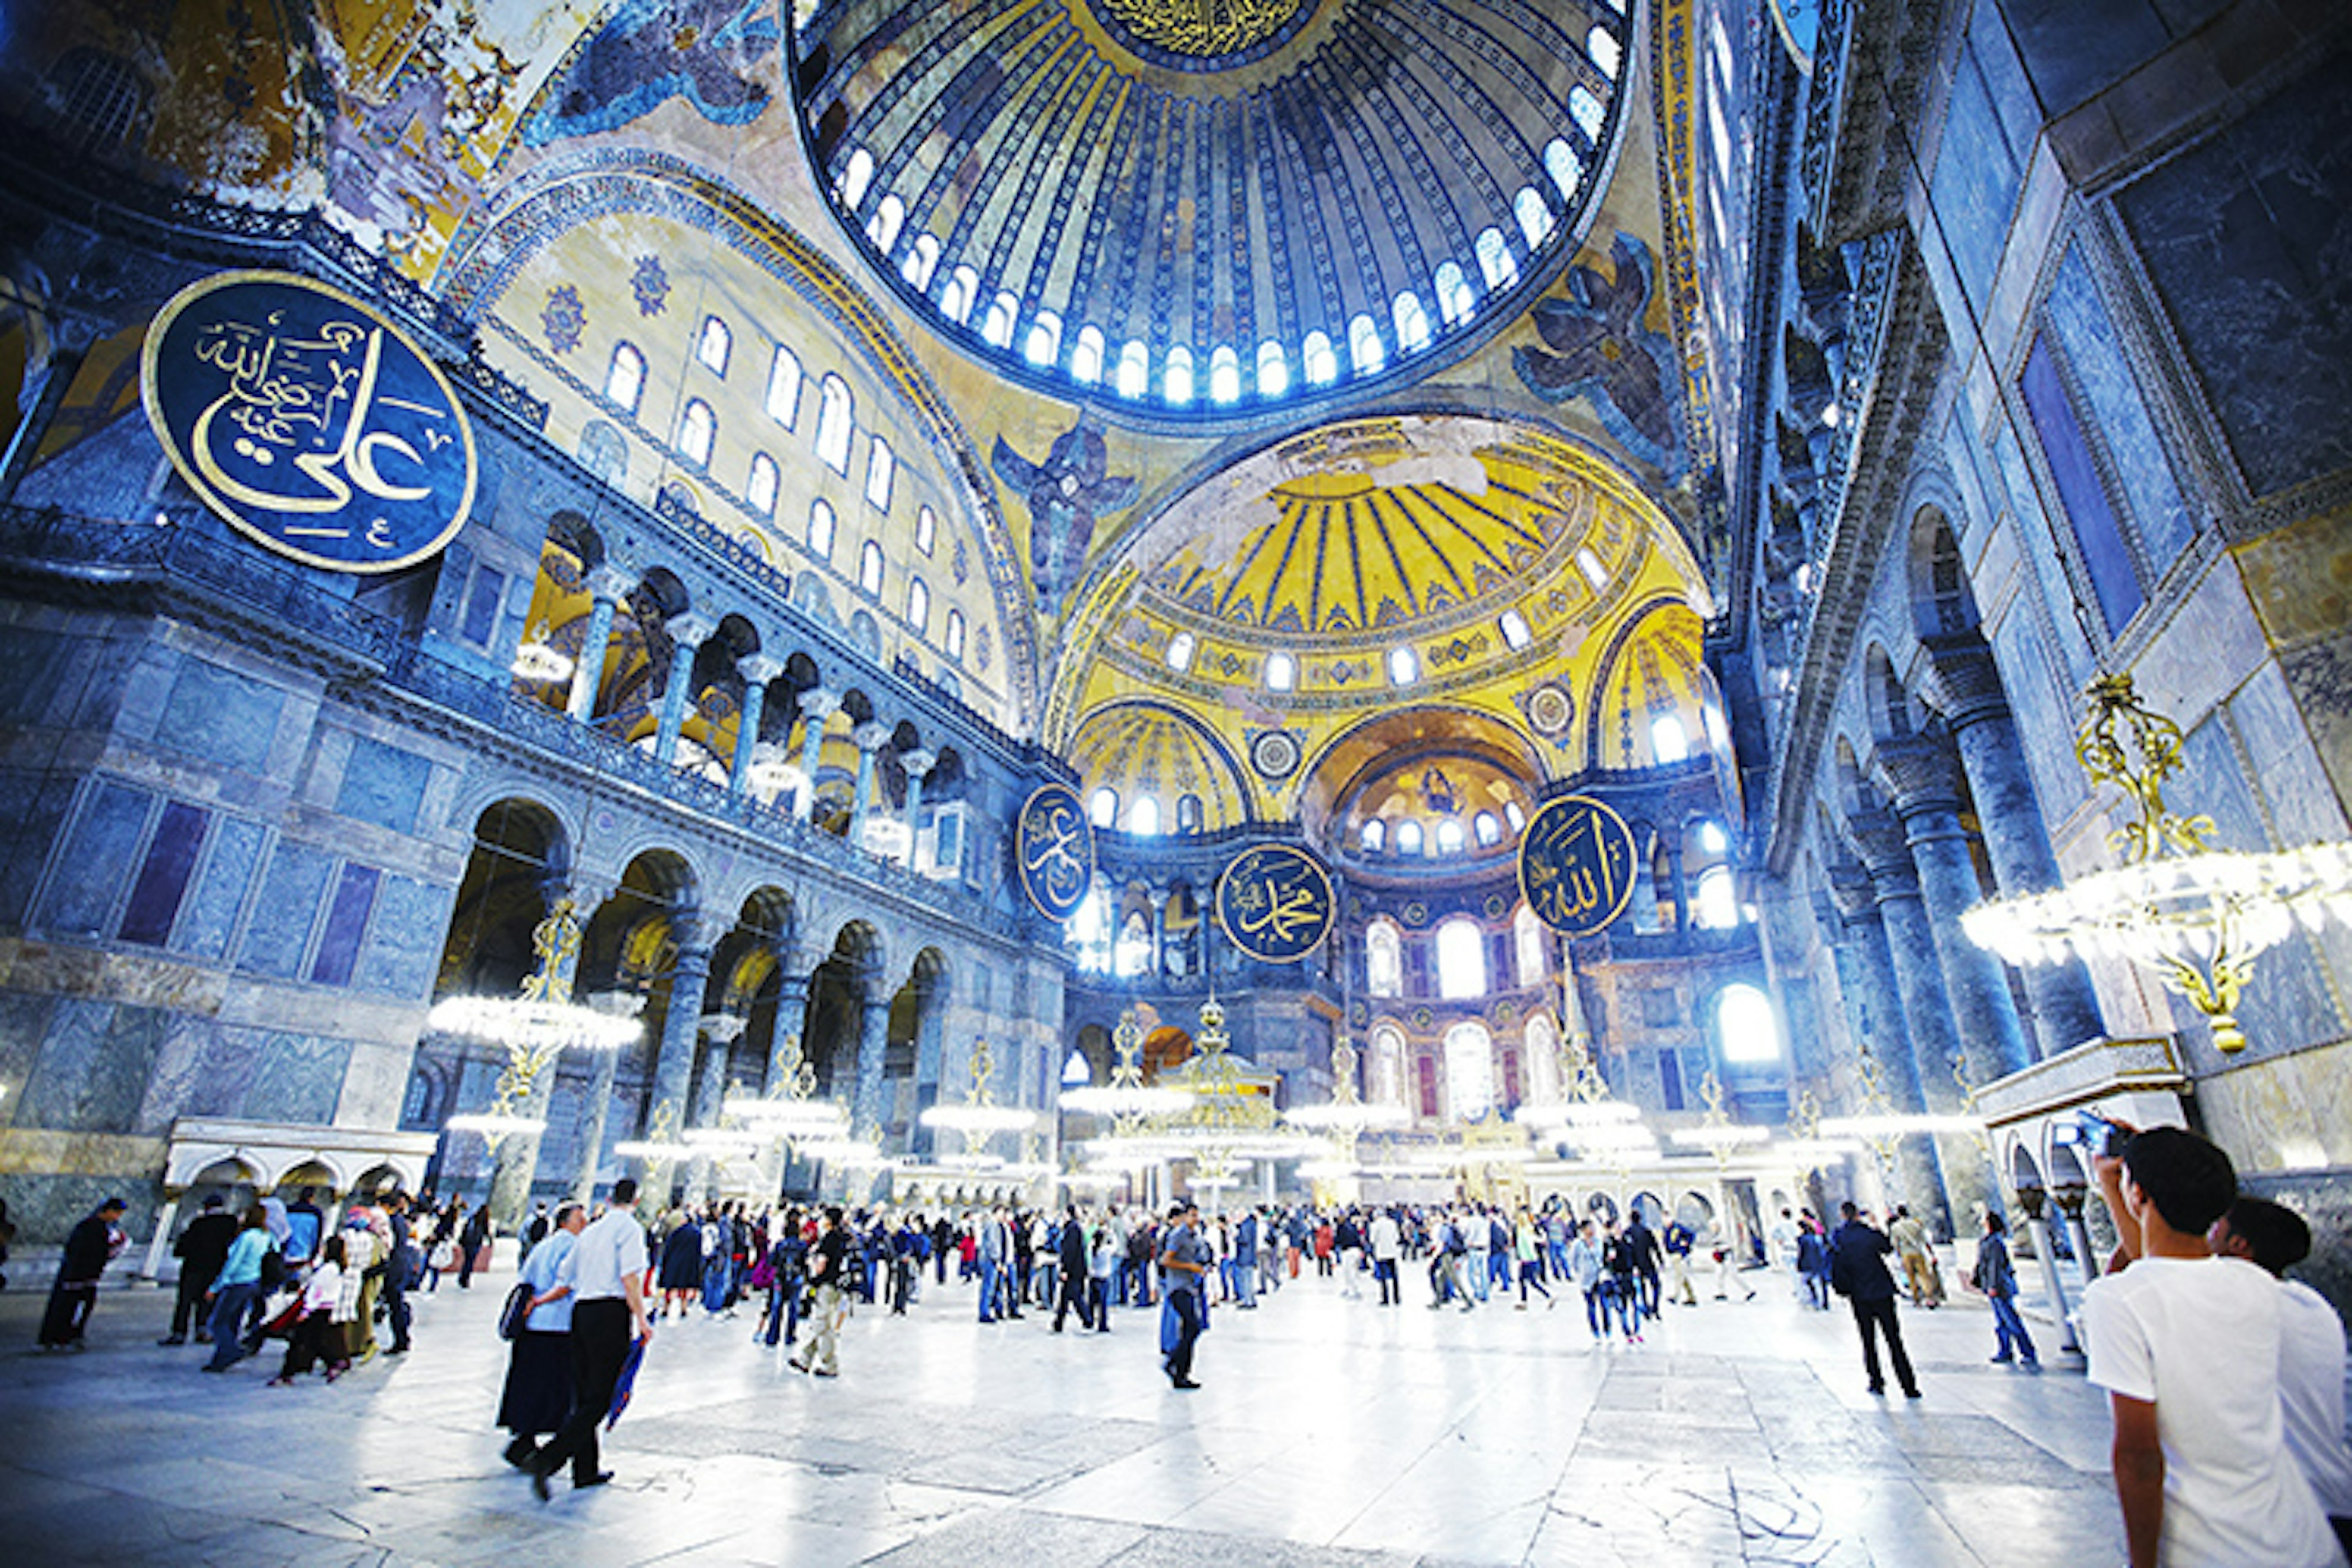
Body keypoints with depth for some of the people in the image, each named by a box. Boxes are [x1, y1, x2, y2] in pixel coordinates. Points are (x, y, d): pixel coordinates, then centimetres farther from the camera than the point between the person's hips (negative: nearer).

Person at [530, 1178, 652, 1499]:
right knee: (599, 1399, -3)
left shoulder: (590, 1232, 16)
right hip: (610, 1313, -8)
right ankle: (548, 1459, -15)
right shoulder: (629, 1228, -6)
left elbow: (564, 1280, 21)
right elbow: (630, 1278, -16)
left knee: (584, 1394, 15)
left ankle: (586, 1470, 23)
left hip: (581, 1311, 8)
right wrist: (642, 1319, -11)